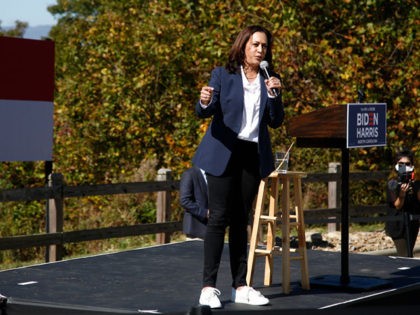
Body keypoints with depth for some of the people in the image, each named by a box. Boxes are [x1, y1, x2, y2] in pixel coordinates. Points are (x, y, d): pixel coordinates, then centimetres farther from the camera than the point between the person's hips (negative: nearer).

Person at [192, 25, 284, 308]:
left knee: (241, 220, 7)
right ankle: (209, 287, -7)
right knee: (219, 218, -8)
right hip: (224, 154, -4)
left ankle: (240, 287, 10)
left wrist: (274, 94, -12)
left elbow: (276, 121, 4)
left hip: (253, 156, 4)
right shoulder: (223, 75, 0)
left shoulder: (269, 80, 9)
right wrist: (204, 102, -29)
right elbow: (204, 112, -6)